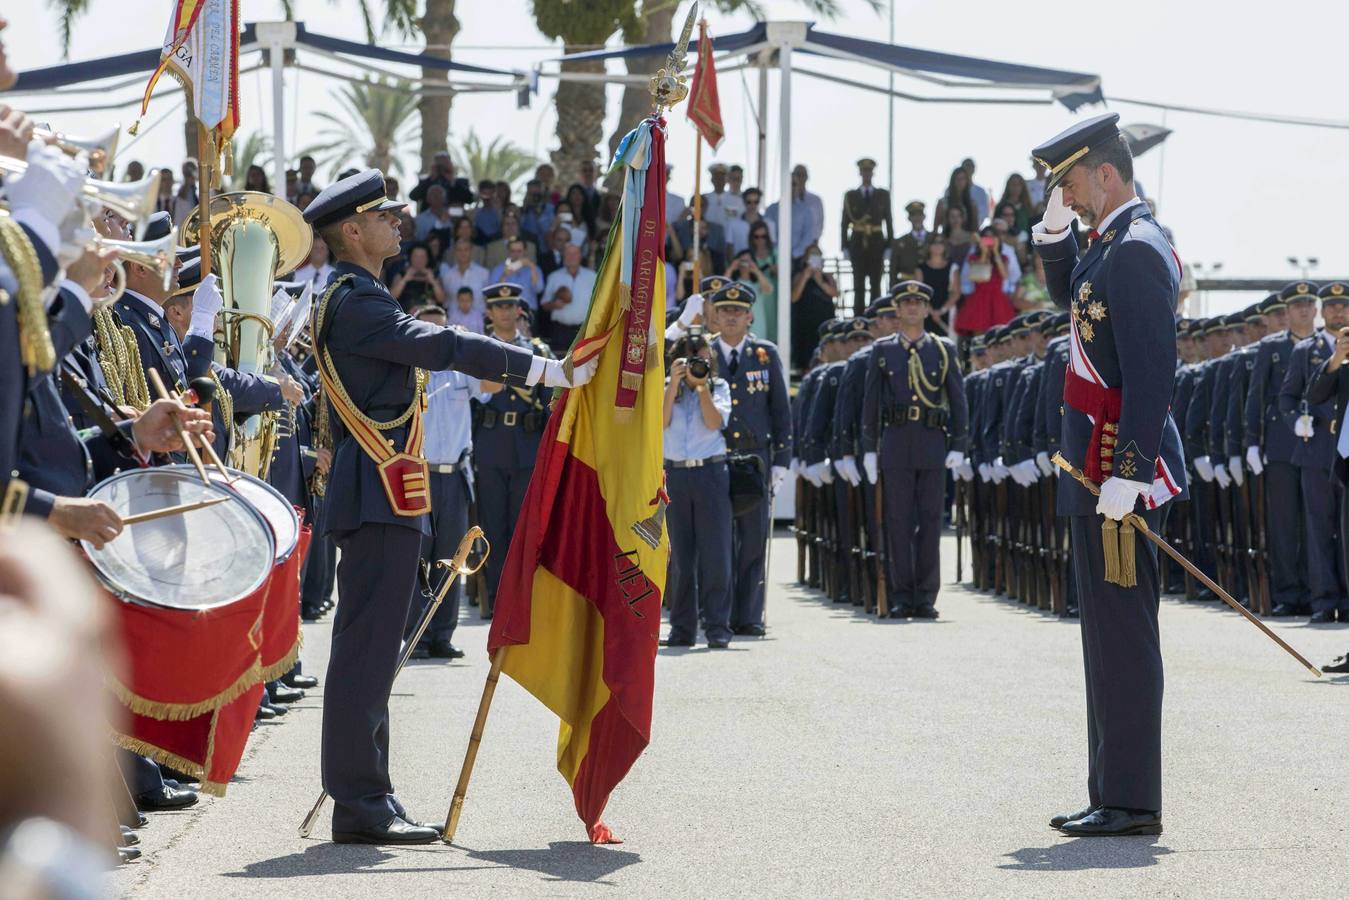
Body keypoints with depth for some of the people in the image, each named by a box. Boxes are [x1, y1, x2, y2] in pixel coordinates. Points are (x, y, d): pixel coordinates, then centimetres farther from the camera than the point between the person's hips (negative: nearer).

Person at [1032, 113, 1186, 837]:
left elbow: (1151, 373, -23)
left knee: (1121, 631, -8)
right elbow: (1069, 296, 35)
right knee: (1109, 630, 13)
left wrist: (1125, 475, -26)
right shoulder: (1114, 243, 15)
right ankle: (1114, 796, 19)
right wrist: (1054, 230, 17)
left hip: (1118, 466, -11)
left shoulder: (1137, 251, -16)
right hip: (1097, 470, 11)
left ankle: (1131, 802, -5)